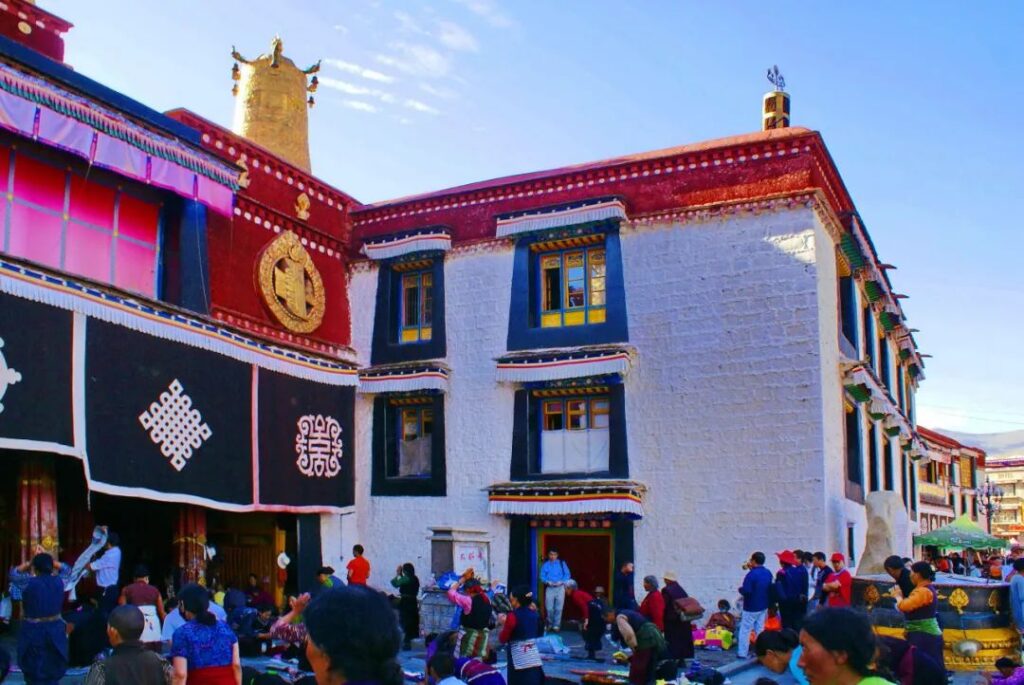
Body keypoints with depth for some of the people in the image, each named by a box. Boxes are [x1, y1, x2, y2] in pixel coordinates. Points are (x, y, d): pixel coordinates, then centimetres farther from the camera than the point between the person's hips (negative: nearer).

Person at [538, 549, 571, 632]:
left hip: (560, 588, 0)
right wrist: (548, 582, -15)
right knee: (549, 608, -1)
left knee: (558, 608, -4)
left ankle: (556, 625, 4)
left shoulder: (562, 563, 7)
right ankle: (550, 624, 16)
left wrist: (561, 582, -13)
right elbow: (542, 576, 4)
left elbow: (568, 574, 2)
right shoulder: (545, 564, 8)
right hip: (549, 588, 0)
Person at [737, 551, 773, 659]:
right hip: (763, 606, 7)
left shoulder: (751, 574, -22)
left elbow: (746, 591, -28)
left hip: (751, 608, -7)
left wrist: (740, 589, -4)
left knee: (745, 631, 2)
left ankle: (742, 653, 4)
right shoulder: (768, 573, 3)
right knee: (760, 630, 15)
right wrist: (753, 569, 20)